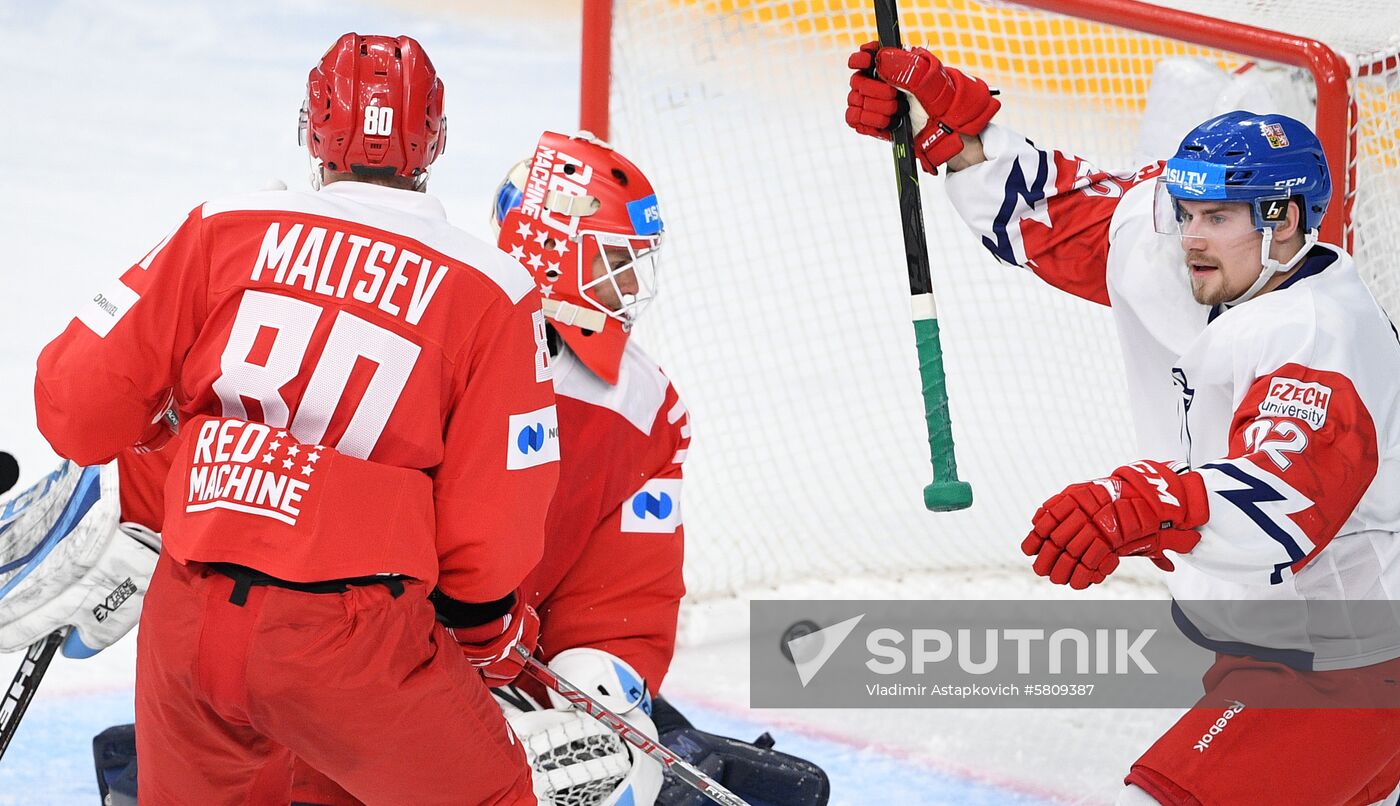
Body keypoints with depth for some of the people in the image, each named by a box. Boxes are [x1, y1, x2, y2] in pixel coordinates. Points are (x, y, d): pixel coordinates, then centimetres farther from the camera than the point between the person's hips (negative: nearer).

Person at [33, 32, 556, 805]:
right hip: (353, 647, -3)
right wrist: (492, 632, 18)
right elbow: (492, 517, -1)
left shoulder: (223, 229, 3)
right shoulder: (496, 292, -2)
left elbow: (80, 402, 3)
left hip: (185, 625, 3)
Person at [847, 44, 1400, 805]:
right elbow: (1049, 214, 7)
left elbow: (1288, 493, -47)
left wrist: (1137, 509, -63)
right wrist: (941, 114, -7)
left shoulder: (1318, 335, -30)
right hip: (1265, 640, 10)